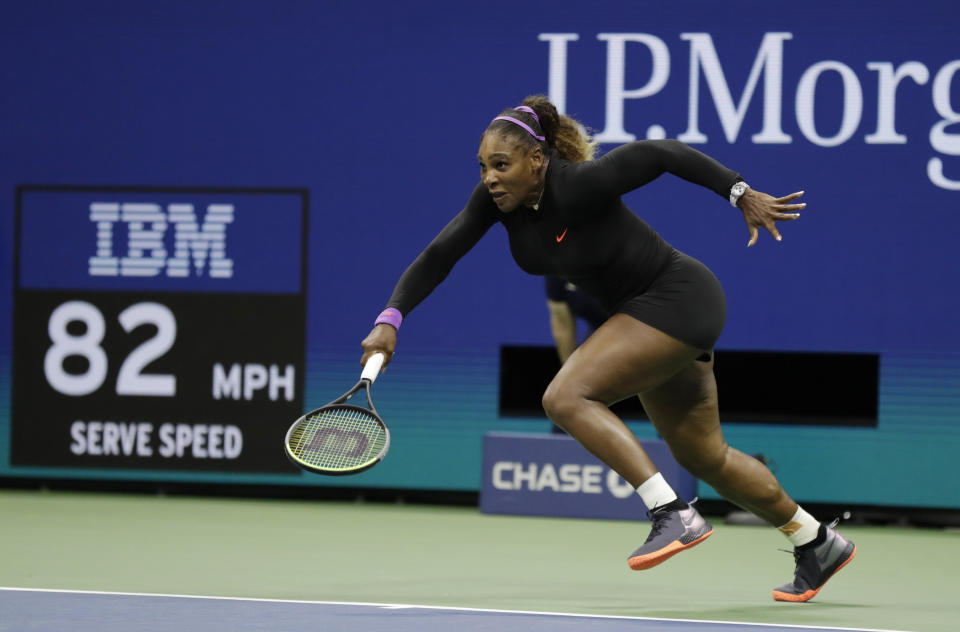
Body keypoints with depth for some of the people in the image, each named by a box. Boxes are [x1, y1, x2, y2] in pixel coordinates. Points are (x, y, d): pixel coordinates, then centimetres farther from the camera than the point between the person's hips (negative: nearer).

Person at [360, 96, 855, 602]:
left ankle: (674, 515, -21)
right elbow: (439, 256, -8)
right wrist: (390, 318, -21)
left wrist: (740, 192, -18)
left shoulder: (580, 184, -29)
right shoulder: (496, 198, -10)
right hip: (637, 311, 9)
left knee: (567, 398, -23)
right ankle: (818, 542, 35)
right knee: (704, 458, 18)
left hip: (677, 298, -9)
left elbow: (663, 153, -22)